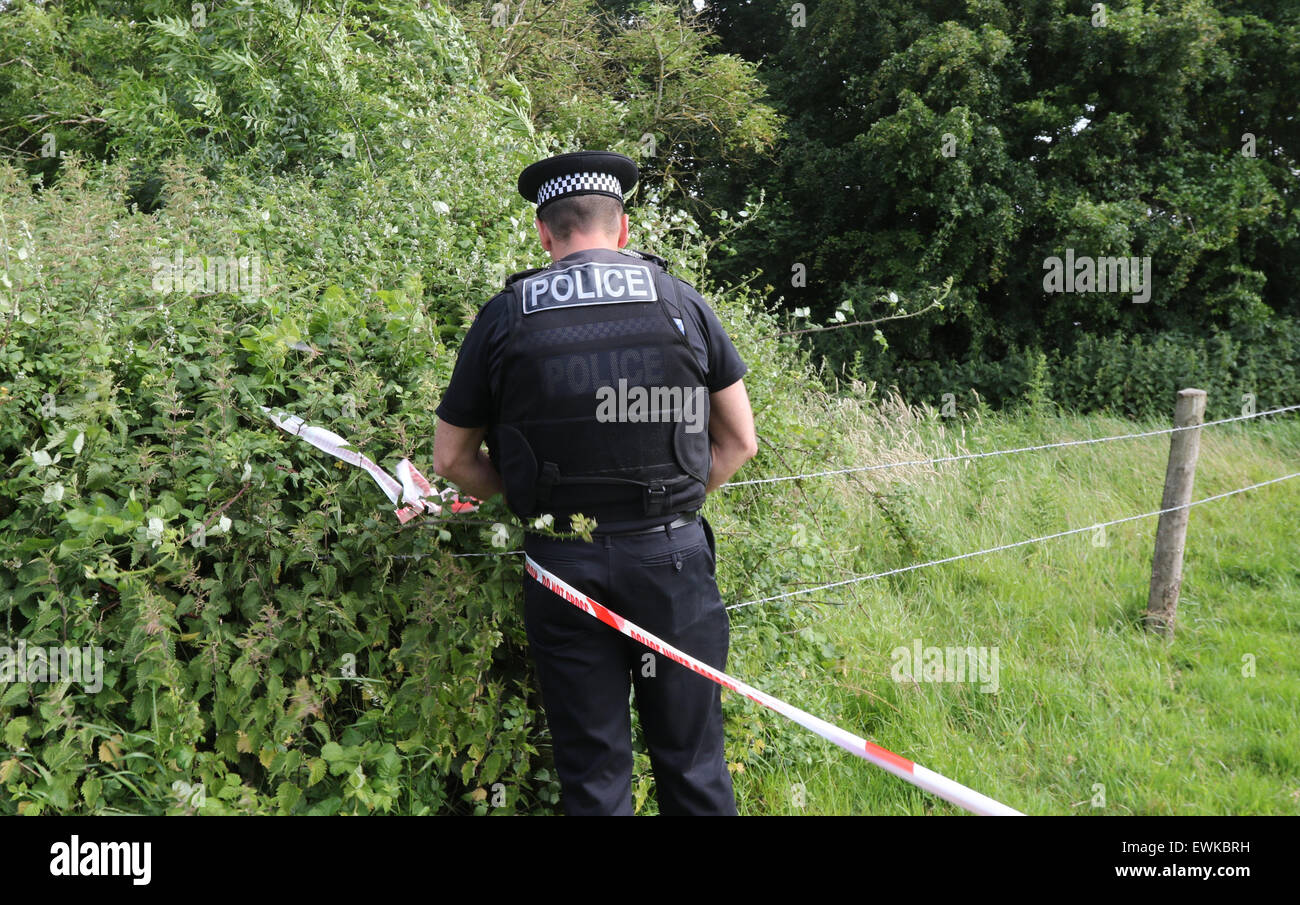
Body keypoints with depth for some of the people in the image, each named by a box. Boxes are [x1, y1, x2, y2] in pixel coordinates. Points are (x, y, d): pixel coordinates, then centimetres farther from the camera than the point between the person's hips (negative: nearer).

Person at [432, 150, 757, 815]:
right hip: (671, 556, 0)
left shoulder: (503, 318, 1)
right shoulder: (682, 303, 2)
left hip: (563, 567, 0)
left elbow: (452, 459, 7)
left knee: (592, 772, 12)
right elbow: (739, 441, 7)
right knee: (691, 762, 12)